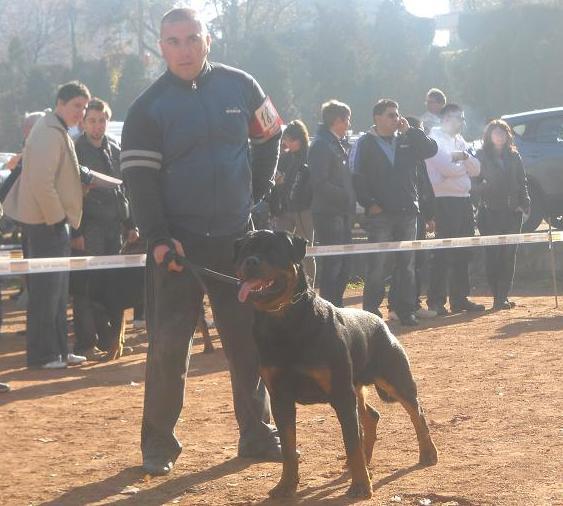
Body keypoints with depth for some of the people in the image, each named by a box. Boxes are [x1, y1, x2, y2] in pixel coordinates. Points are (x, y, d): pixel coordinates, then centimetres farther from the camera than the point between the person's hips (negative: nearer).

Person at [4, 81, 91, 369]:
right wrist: (56, 218, -18)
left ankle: (58, 350, 21)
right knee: (46, 289, -6)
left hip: (54, 221, 10)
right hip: (46, 223, -10)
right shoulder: (49, 134, -17)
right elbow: (41, 183, -25)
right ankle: (41, 355, 0)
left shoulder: (59, 132, 16)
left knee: (57, 289, 14)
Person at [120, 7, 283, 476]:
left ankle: (258, 435, 18)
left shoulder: (240, 86, 3)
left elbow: (268, 137, 17)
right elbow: (140, 178, -9)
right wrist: (158, 239, -18)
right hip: (177, 244, -3)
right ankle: (159, 444, 7)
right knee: (168, 344, -4)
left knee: (249, 339, 7)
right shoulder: (149, 107, -4)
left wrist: (259, 193, 12)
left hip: (236, 239, 3)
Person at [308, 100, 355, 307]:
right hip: (329, 213, -9)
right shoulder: (321, 145, -12)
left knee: (344, 263, 11)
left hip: (342, 213, 9)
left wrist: (350, 200, 9)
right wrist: (346, 196, -14)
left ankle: (337, 305, 19)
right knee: (333, 263, -8)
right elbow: (320, 183, -19)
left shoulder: (337, 145, 18)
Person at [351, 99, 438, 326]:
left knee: (407, 262, 6)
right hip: (380, 213, -4)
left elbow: (431, 149, 2)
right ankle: (371, 309, 2)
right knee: (377, 264, -4)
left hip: (407, 211, 4)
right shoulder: (365, 144, 1)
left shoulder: (407, 141, 13)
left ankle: (406, 309, 12)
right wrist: (369, 203, -12)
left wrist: (409, 130, -2)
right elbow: (357, 176, -5)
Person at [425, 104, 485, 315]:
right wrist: (465, 165, -1)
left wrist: (464, 157, -10)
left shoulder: (460, 141, 18)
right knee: (443, 253, -7)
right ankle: (436, 301, -4)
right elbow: (447, 169, -20)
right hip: (446, 201, -8)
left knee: (462, 252, 10)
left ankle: (459, 299, 17)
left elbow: (476, 169, 9)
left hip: (464, 200, 8)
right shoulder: (435, 140, -7)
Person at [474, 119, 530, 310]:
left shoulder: (514, 156, 12)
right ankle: (498, 297, -2)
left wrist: (524, 203, 2)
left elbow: (522, 181, 12)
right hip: (490, 211, -3)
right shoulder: (482, 156, 2)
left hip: (512, 210, 3)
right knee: (493, 254, -5)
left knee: (509, 254, 2)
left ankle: (503, 295, 8)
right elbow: (475, 181, 0)